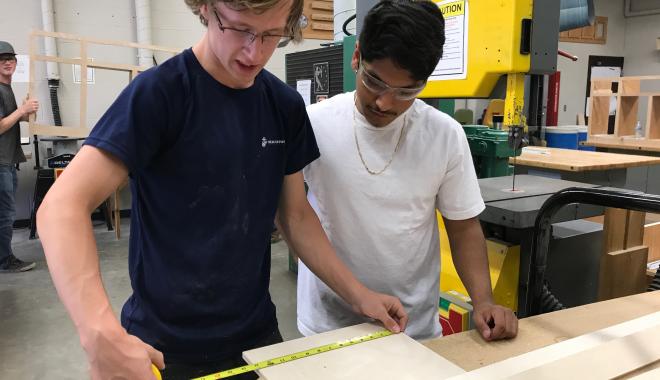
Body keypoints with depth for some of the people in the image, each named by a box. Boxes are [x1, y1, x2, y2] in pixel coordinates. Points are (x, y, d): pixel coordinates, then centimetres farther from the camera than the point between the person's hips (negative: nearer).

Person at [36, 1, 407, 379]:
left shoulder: (286, 106, -1)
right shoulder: (159, 93, -17)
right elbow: (63, 206, -23)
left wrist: (357, 294, 1)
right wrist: (103, 335, -37)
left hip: (257, 333, 5)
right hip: (165, 346, -5)